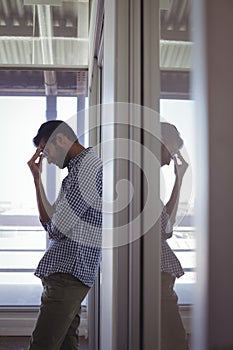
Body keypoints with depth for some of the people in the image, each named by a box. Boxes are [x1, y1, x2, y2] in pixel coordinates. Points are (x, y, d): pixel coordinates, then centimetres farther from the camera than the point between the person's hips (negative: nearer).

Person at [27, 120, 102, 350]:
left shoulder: (89, 168, -13)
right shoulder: (80, 169, 19)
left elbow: (56, 229, -15)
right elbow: (49, 222, 20)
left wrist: (51, 226, 7)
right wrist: (37, 178, 15)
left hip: (68, 274, -10)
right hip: (67, 272, 10)